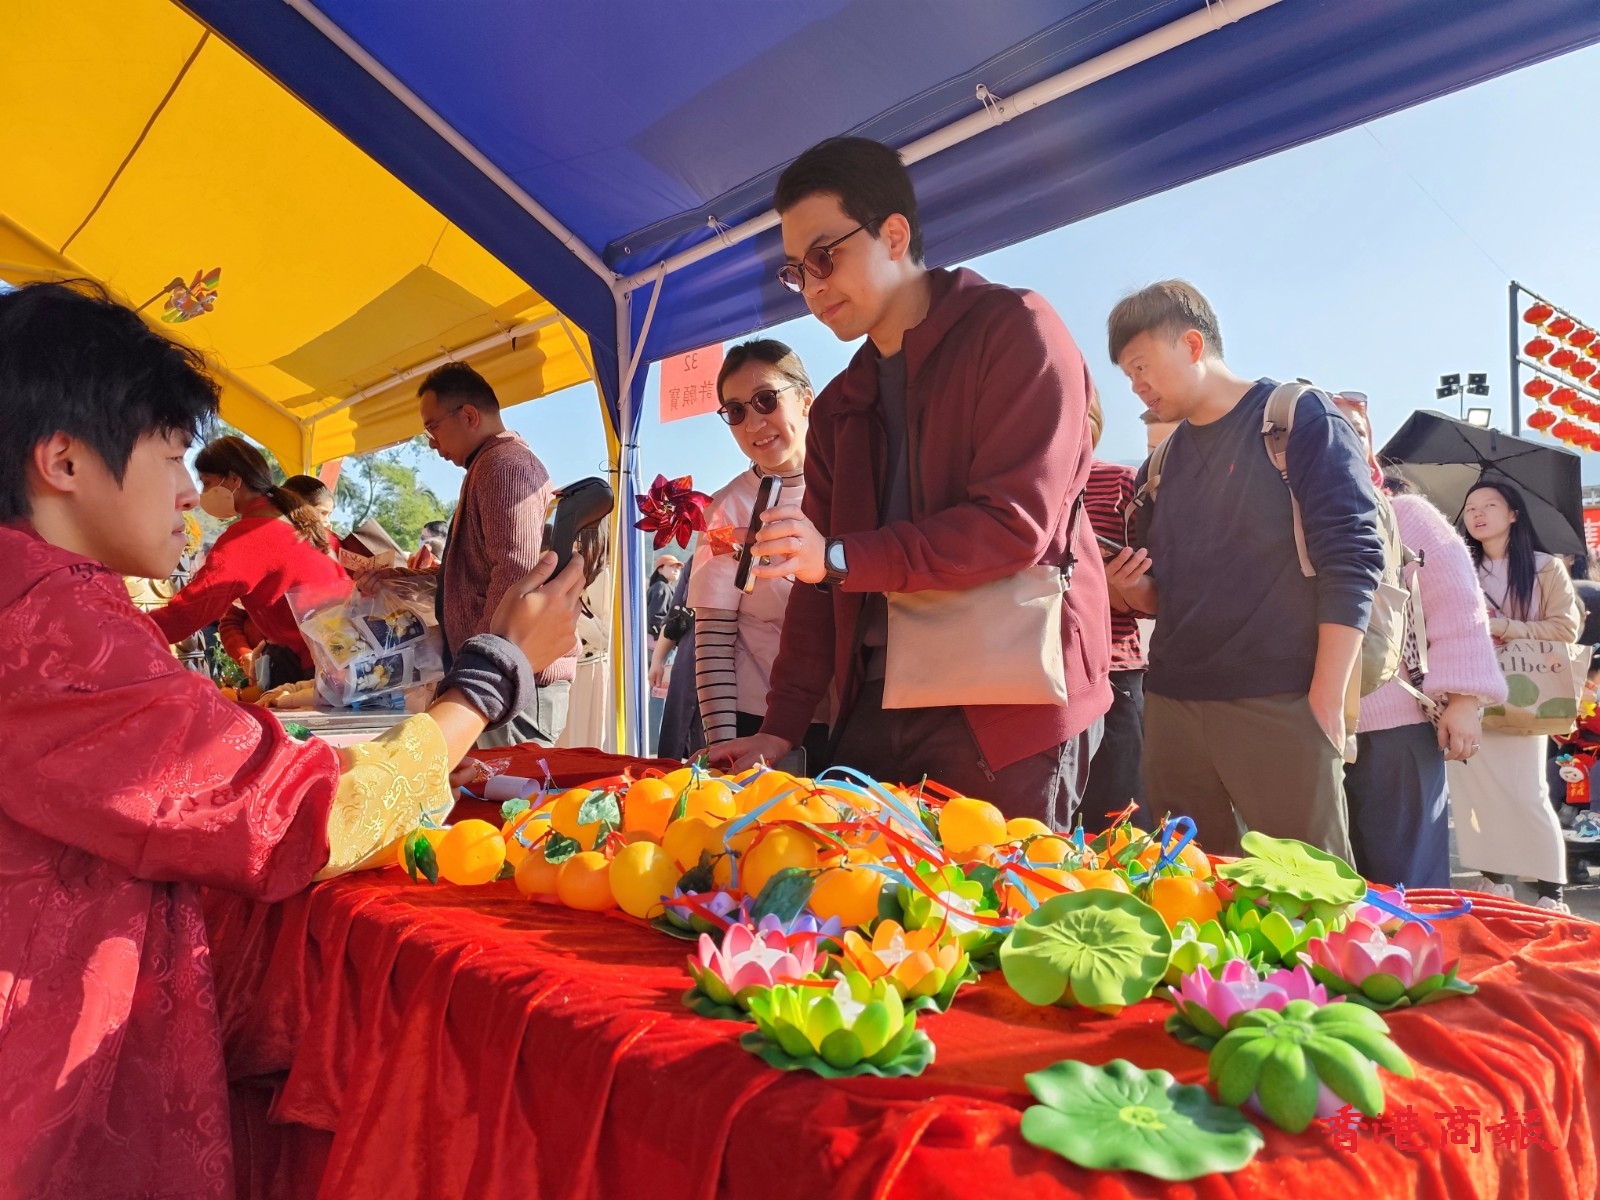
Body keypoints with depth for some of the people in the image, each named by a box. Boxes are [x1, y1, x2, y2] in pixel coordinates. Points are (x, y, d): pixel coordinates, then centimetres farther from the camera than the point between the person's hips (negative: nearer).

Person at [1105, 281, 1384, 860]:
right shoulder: (1159, 466, 16)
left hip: (1279, 706, -5)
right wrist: (1132, 585, -2)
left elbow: (1351, 560, -8)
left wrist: (1326, 704, -14)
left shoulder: (1298, 418, -1)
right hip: (1171, 707, 6)